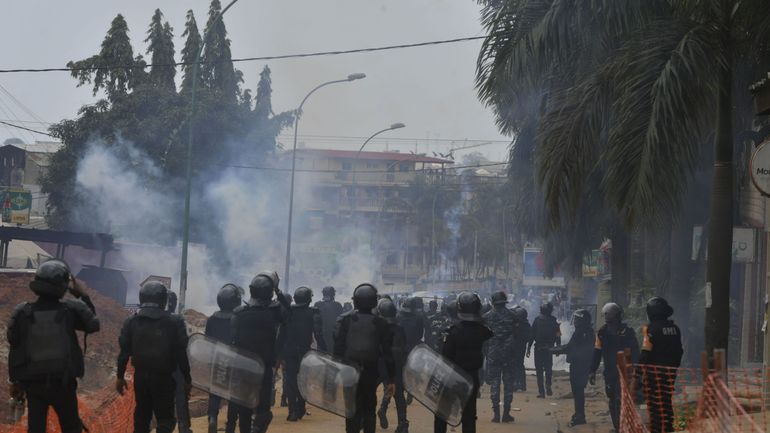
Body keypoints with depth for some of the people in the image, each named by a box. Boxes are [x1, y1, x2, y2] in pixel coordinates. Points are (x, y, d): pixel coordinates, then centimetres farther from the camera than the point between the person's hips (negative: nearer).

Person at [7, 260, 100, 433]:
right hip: (63, 383, -1)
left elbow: (14, 350, -1)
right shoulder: (71, 310, -11)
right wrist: (83, 297, 13)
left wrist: (15, 381, 10)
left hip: (34, 383, 1)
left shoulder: (22, 313, -8)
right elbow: (93, 325, 8)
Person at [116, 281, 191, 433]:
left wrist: (120, 377, 12)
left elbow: (124, 351, 3)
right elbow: (181, 353, -7)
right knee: (165, 419, 2)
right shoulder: (174, 322, -7)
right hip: (164, 378, -3)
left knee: (141, 417, 16)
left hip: (140, 376, 3)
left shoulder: (131, 322, 2)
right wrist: (187, 379, 0)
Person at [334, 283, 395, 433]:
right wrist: (391, 379, 3)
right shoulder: (381, 323, -3)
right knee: (369, 410, 12)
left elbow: (337, 347, -9)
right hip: (371, 373, 1)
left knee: (353, 410, 2)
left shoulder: (345, 320, -5)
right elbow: (388, 353, -2)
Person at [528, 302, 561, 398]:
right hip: (549, 348, 1)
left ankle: (541, 391, -1)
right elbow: (557, 335, 2)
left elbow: (532, 334, -3)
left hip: (538, 348, -1)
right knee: (548, 368, 15)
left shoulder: (537, 320, -2)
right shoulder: (553, 321, 2)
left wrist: (529, 348, 1)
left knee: (539, 370, 4)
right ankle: (548, 385, -9)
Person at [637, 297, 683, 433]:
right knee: (668, 403, 14)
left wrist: (639, 374, -14)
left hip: (654, 372, -6)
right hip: (671, 371, 6)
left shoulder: (650, 328, -13)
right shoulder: (675, 328, 8)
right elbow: (679, 351, 14)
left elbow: (645, 353, -17)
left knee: (655, 406, -3)